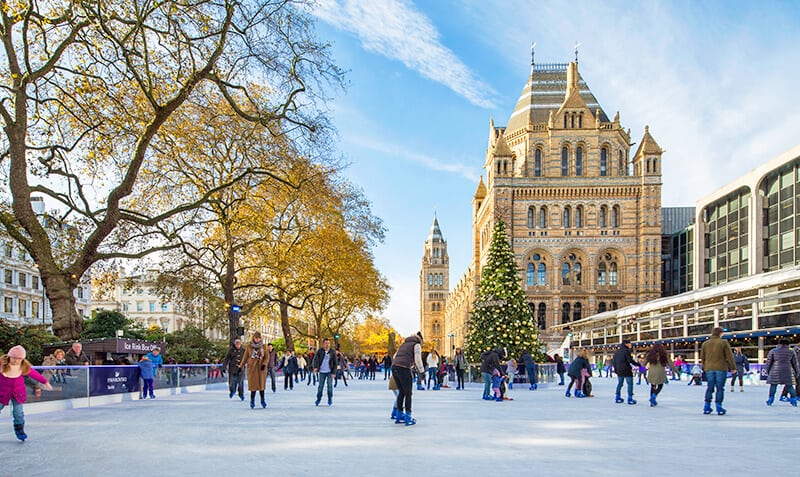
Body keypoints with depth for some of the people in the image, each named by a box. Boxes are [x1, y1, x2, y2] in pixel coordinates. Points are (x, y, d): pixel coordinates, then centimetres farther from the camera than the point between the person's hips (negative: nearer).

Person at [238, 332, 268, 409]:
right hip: (252, 367, -1)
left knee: (261, 384, 0)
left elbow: (267, 357, 3)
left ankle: (262, 400, 15)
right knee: (253, 384, -4)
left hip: (261, 368, 1)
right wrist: (241, 366, 6)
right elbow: (245, 357, 8)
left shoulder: (263, 346, 3)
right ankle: (252, 401, 7)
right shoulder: (249, 346, 1)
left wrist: (264, 364, -13)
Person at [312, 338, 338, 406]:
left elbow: (335, 363, 1)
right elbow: (315, 359, -9)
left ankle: (330, 399, 9)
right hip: (322, 372, 0)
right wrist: (315, 367, -27)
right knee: (320, 386, 4)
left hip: (329, 372, 0)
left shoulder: (332, 352, -1)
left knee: (330, 385, -3)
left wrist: (334, 372, -6)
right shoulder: (319, 351, -2)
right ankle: (318, 399, 17)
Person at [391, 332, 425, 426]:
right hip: (404, 369, -7)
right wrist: (422, 371, 8)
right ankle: (408, 418, 0)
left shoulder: (404, 344, 29)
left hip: (394, 367, 7)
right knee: (408, 393, 2)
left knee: (401, 392, 18)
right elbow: (417, 359, -2)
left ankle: (399, 416, 22)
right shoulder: (417, 345, 8)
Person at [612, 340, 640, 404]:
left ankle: (617, 397, 18)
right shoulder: (626, 351, -11)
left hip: (619, 371, 7)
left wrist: (615, 369, 20)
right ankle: (630, 399, -2)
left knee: (619, 383, 16)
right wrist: (638, 364, -7)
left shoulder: (616, 352, 11)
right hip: (626, 370, -7)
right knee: (630, 384, 1)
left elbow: (614, 361, 13)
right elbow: (630, 360, -17)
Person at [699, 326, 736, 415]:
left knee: (710, 388, 10)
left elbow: (702, 358, 14)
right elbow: (729, 356, -4)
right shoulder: (724, 343, -4)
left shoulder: (705, 344, 9)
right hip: (721, 368, -4)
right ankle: (719, 407, 1)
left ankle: (707, 407, 9)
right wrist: (733, 368, 4)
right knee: (720, 388, 2)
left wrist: (704, 368, 23)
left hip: (709, 369, 4)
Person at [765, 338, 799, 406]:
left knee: (773, 385, 4)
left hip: (775, 371, -1)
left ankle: (770, 399, 3)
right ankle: (793, 399, 7)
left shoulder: (773, 351, 3)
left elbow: (768, 362, 5)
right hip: (787, 372, 1)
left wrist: (768, 371, 15)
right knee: (789, 385, 9)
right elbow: (794, 363, 13)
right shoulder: (791, 352, 8)